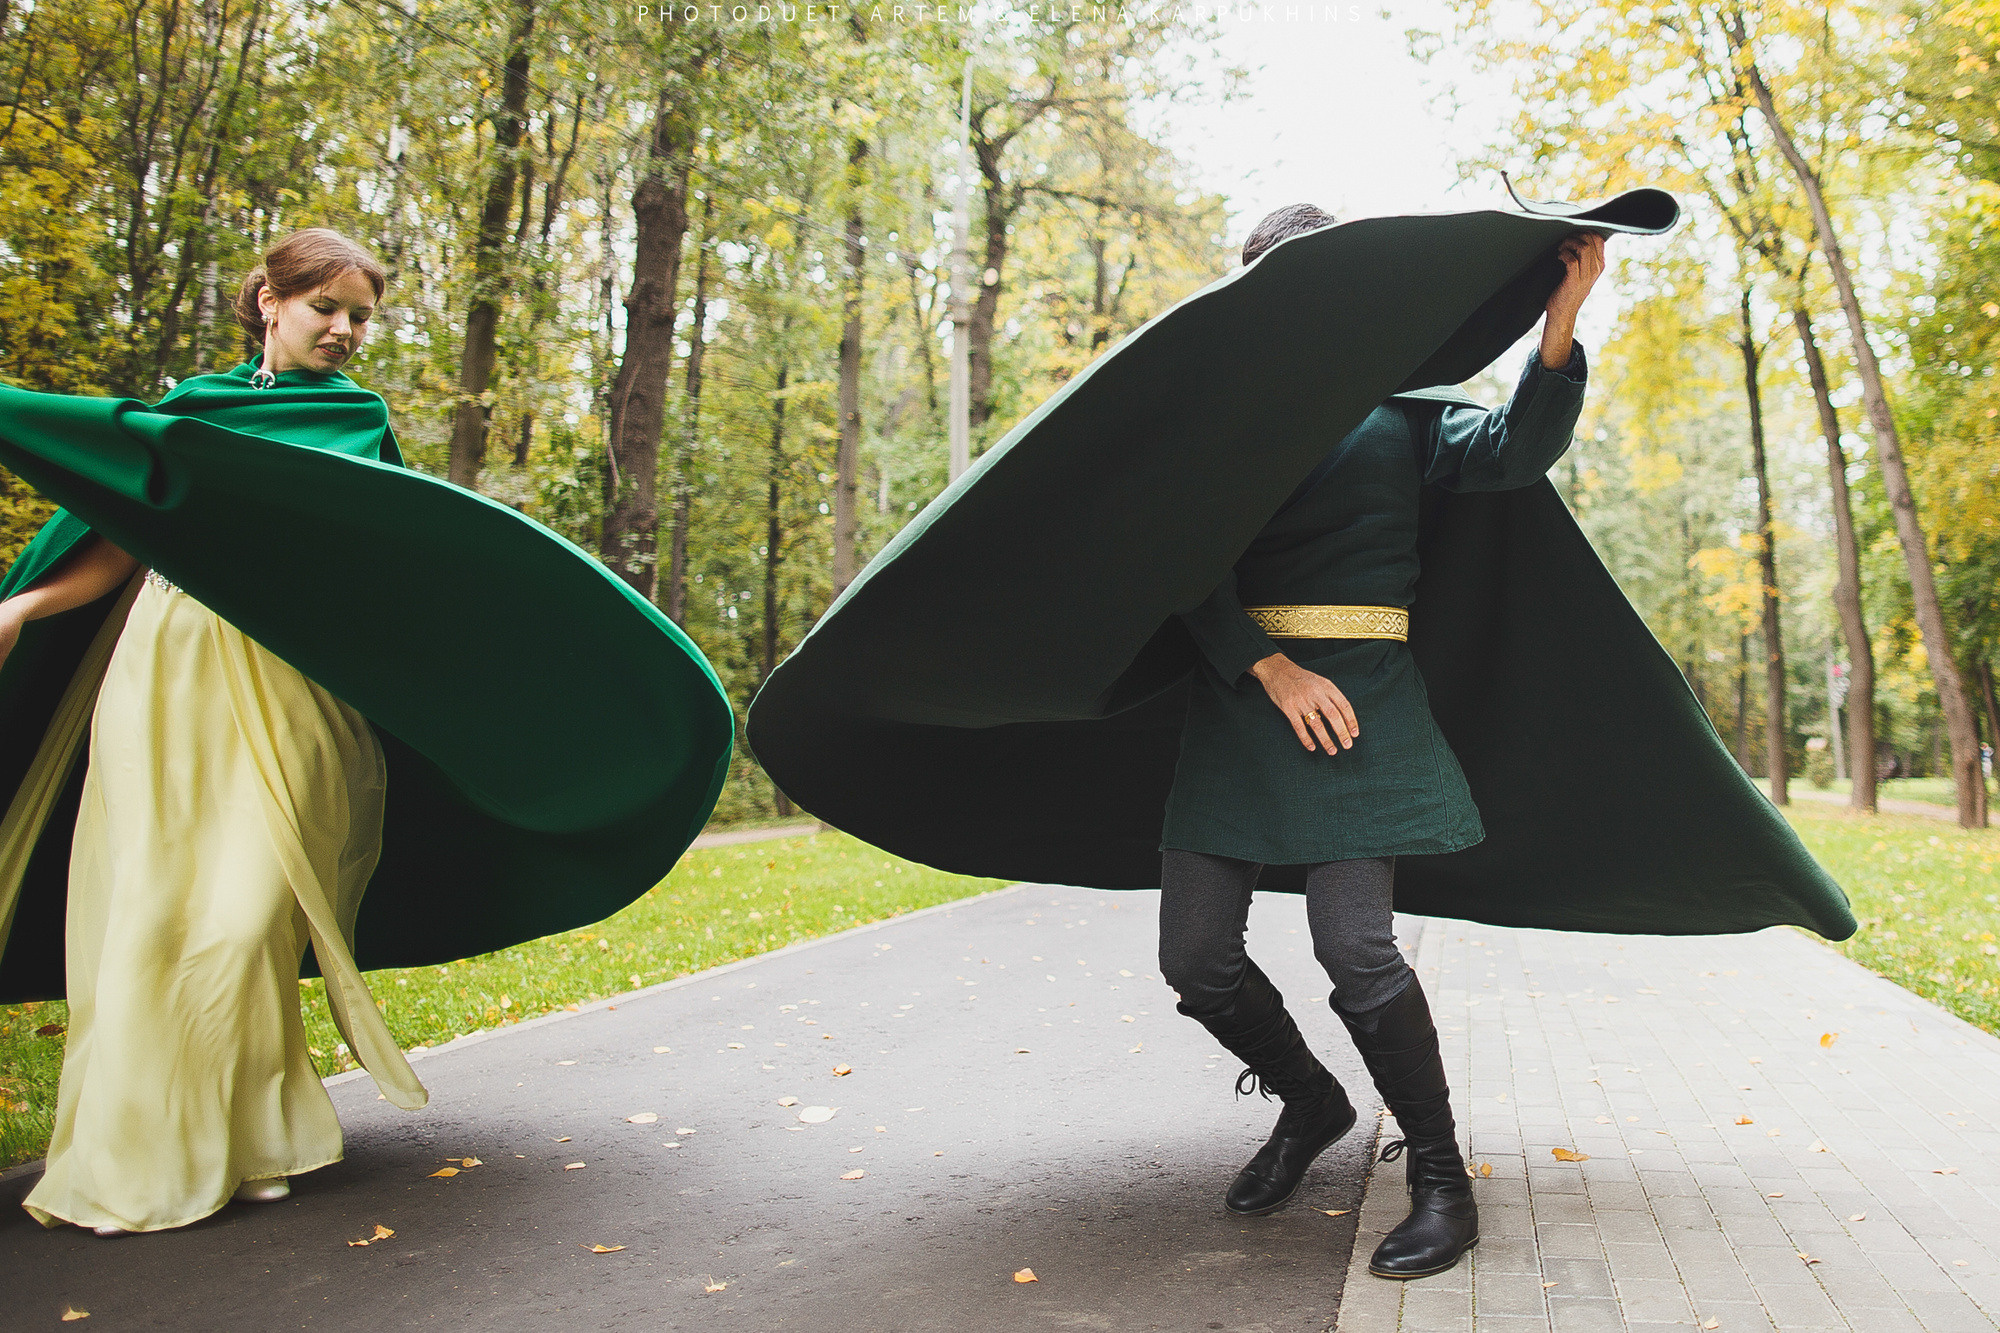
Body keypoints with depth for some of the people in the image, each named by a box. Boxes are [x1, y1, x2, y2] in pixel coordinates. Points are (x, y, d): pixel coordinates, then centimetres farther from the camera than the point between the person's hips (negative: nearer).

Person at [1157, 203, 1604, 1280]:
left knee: (1353, 944, -14)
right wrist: (1271, 668, -13)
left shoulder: (1398, 409, 12)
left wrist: (1560, 321, -19)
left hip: (1360, 694, -2)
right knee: (1194, 954, 0)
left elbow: (1514, 448, -4)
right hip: (1236, 694, 3)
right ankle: (1310, 1102, 28)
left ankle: (1441, 1181, 7)